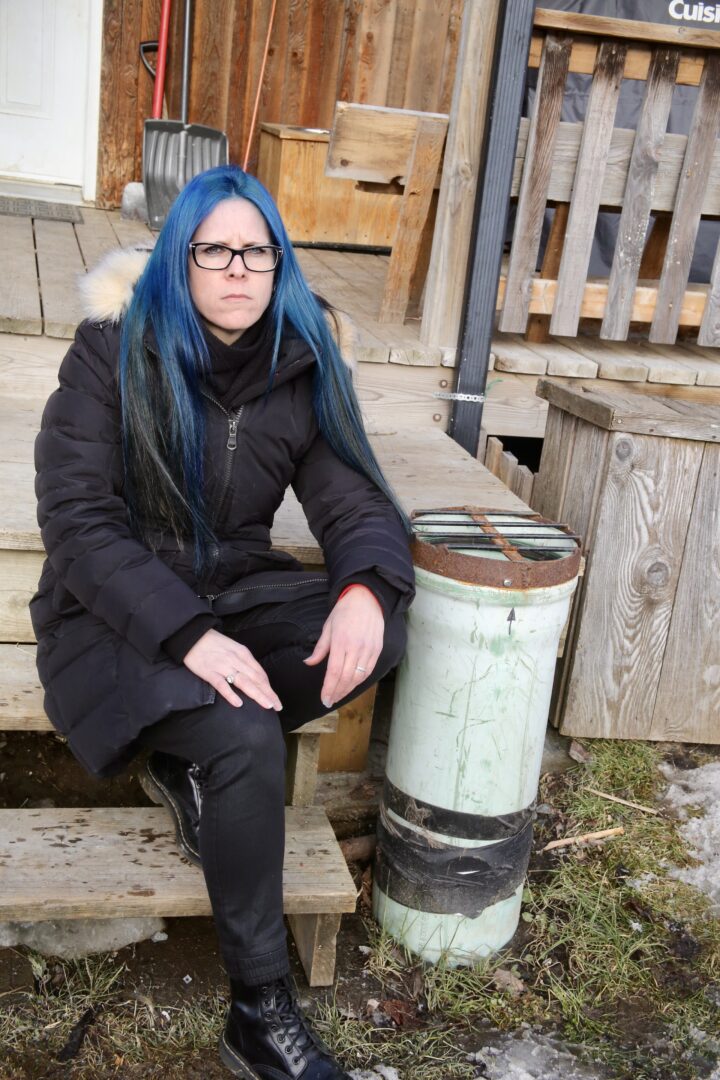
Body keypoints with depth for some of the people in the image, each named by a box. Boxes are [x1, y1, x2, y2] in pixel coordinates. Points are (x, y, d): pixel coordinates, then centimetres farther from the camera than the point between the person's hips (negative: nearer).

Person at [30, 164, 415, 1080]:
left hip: (234, 593, 5)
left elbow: (356, 501, -3)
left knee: (377, 632, -22)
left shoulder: (304, 368, -1)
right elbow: (77, 519, -17)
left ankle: (190, 757, -5)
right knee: (246, 739, -30)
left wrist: (367, 589, -29)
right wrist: (186, 635, -31)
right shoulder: (113, 352, -11)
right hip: (116, 614, -4)